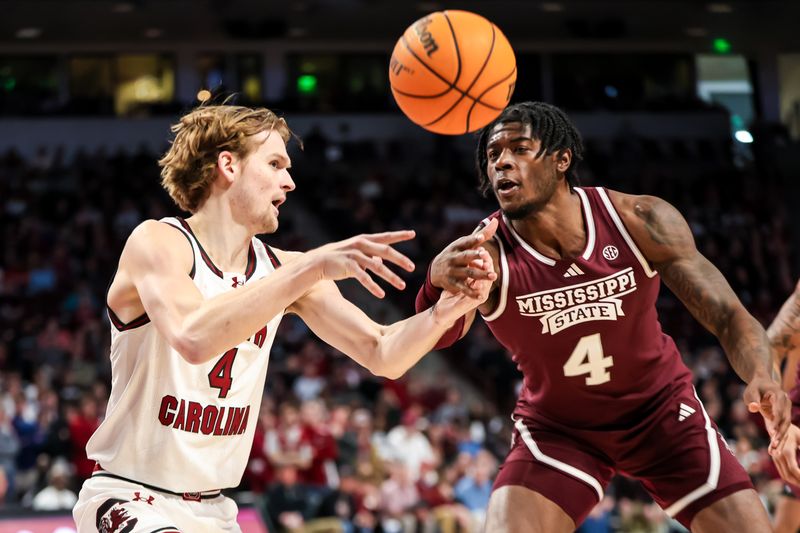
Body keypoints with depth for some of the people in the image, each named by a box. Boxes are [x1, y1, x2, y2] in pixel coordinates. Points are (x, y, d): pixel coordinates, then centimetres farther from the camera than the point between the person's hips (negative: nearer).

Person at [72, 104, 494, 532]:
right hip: (127, 497, -7)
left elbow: (382, 356, 1)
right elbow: (192, 338, -34)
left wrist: (448, 308, -19)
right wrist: (315, 266, -38)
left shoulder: (283, 269, 4)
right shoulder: (157, 241, -14)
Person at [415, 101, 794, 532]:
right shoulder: (485, 253, -23)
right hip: (556, 428, -1)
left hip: (662, 409, 1)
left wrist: (761, 374, -38)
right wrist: (440, 281, -68)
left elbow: (728, 317, -15)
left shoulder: (640, 221, -19)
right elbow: (441, 333, -43)